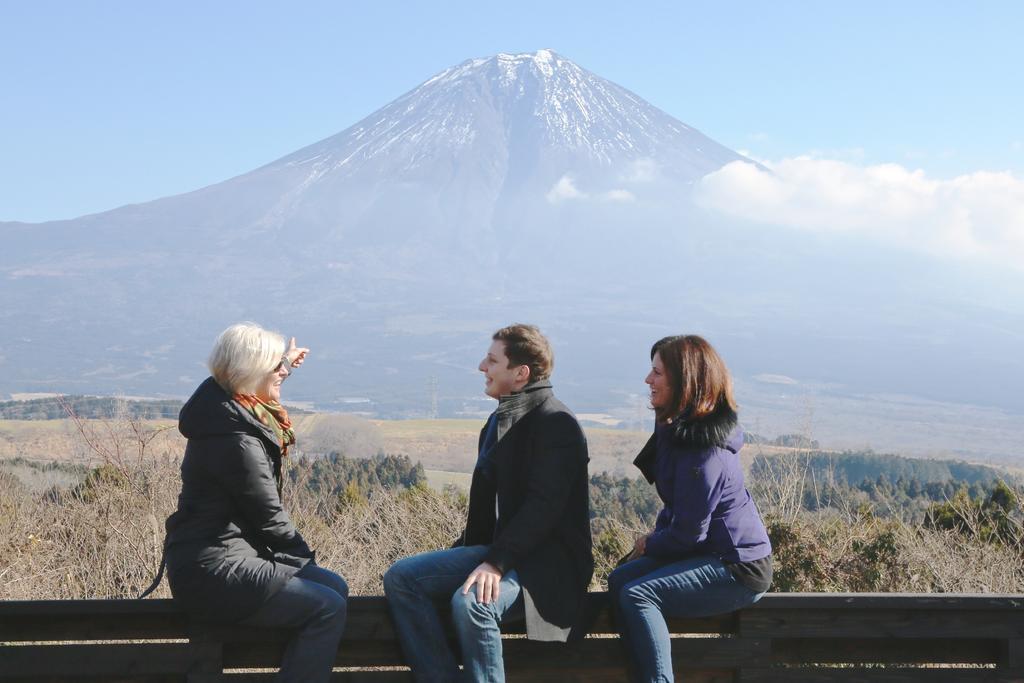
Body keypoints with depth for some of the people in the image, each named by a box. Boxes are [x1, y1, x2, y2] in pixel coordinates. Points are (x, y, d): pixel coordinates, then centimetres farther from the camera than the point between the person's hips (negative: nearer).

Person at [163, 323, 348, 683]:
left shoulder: (226, 407, 8)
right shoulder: (236, 438, -22)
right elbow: (268, 516, -15)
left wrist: (284, 363, 41)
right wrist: (303, 557, 0)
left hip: (219, 558, 11)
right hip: (213, 572, -11)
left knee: (334, 586, 12)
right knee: (328, 608, -16)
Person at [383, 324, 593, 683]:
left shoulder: (557, 425, -12)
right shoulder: (500, 421, 18)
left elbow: (543, 507, -22)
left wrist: (497, 562, -29)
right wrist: (463, 550, 10)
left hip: (544, 561, -9)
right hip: (495, 549, 9)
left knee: (471, 602, -35)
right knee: (401, 577, -8)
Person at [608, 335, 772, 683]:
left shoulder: (704, 451, -23)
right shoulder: (676, 428, 8)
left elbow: (689, 533, -19)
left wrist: (649, 544, -2)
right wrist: (657, 534, 5)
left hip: (738, 569, -10)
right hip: (712, 552, 10)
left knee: (637, 595, -23)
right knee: (619, 580, -5)